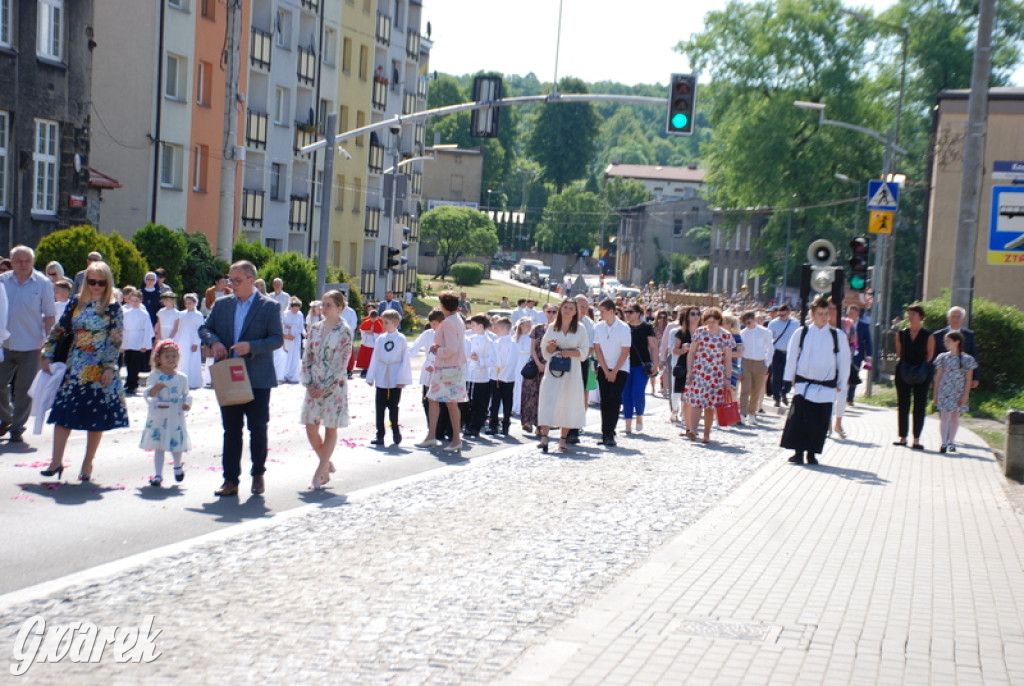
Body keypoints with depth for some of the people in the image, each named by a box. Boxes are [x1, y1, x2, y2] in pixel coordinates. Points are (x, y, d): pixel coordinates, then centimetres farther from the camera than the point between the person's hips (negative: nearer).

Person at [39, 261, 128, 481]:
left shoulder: (113, 308, -4)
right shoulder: (77, 303, 6)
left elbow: (116, 340, -8)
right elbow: (59, 329, 10)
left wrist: (110, 367, -14)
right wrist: (47, 355, 6)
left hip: (99, 370, -3)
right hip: (75, 368, 3)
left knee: (97, 417, 2)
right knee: (63, 412, -1)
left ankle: (87, 464, 14)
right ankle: (56, 461, 4)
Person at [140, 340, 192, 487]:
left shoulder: (182, 377, 5)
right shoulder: (154, 376, -1)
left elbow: (186, 394, 12)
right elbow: (148, 395, -7)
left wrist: (187, 403, -8)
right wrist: (154, 389, -28)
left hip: (176, 417, 1)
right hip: (158, 417, -1)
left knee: (176, 444, 4)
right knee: (158, 447, 1)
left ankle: (178, 465, 34)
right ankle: (157, 474, 6)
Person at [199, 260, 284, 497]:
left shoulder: (269, 306, -3)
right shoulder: (221, 304, 9)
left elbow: (277, 339, -8)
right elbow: (204, 328, 11)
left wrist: (251, 347, -23)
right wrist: (213, 342, -11)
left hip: (257, 379, -3)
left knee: (258, 428, 6)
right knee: (231, 430, 7)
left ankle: (258, 475, 22)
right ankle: (230, 480, 11)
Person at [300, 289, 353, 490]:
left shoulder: (345, 331, -7)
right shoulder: (316, 328, 7)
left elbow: (342, 363, -11)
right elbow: (307, 357, 9)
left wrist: (325, 387, -14)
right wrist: (308, 383, -3)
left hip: (334, 386, -5)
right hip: (314, 386, 5)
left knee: (330, 429, 3)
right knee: (311, 428, 3)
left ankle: (320, 473, 8)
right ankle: (327, 465, 22)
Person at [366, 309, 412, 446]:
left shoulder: (401, 339, -4)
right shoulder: (381, 339, 5)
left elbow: (405, 360, -4)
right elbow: (375, 358, 8)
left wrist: (402, 378, -8)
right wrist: (371, 377, 6)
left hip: (395, 379, -3)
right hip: (381, 379, 3)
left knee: (393, 406, 5)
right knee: (380, 407, 3)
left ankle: (395, 432, 20)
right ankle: (380, 435, 7)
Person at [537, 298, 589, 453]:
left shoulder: (580, 328, 6)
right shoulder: (552, 327, 11)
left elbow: (584, 351, 2)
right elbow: (545, 349, 12)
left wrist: (570, 353, -15)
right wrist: (550, 347, -10)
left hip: (571, 371, 0)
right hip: (553, 369, 1)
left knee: (568, 404, 1)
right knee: (549, 401, -11)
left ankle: (563, 440, 7)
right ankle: (544, 436, -17)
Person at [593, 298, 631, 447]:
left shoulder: (624, 328, -11)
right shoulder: (598, 327, -2)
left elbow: (625, 352, -10)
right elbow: (597, 349, -1)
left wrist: (614, 372, -12)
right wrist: (606, 371, -6)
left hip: (620, 369, -3)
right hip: (603, 368, 3)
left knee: (614, 401, -10)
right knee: (604, 401, 2)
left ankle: (610, 433, -8)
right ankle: (605, 434, 6)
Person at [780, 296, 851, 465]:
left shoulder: (838, 336, 2)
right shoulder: (801, 333, 1)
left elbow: (844, 361, 7)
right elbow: (792, 357, 7)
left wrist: (841, 384, 7)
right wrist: (791, 378, 5)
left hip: (826, 387, 1)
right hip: (803, 385, -1)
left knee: (820, 423, 3)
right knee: (799, 418, -9)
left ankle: (812, 453, 14)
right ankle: (798, 452, -2)